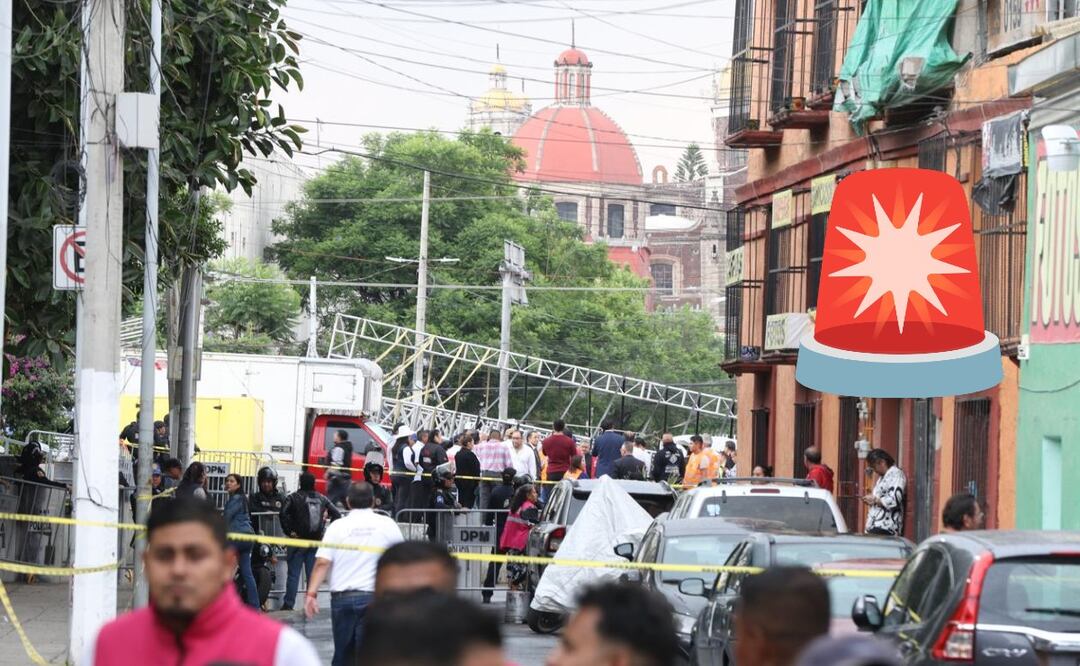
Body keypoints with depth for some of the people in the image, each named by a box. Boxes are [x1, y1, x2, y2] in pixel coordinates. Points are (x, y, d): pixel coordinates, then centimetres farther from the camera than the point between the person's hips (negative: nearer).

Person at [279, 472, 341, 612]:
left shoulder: (294, 498, -5)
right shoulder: (322, 499, 7)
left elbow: (284, 514, -19)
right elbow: (337, 514, 4)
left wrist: (289, 531, -10)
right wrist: (327, 531, 7)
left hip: (298, 540, -3)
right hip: (317, 541, 3)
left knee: (293, 574, -1)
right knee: (313, 574, 7)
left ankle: (288, 604, -3)